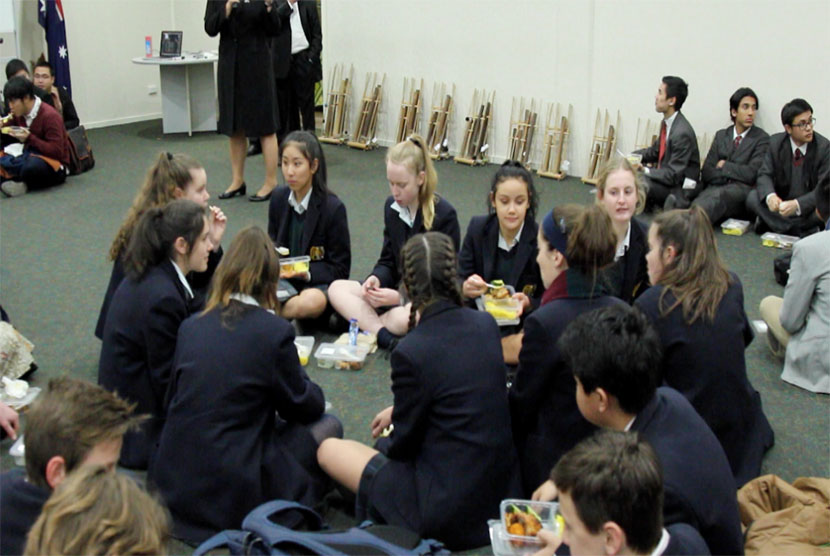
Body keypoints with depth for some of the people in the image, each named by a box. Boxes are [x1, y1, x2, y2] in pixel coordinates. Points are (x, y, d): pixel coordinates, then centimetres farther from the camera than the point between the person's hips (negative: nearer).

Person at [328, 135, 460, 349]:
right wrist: (376, 279, -13)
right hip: (399, 290, 7)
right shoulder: (392, 206, 6)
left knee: (403, 319, -41)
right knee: (337, 288, -13)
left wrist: (400, 297, -24)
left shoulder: (444, 215, -14)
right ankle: (386, 338, -30)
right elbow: (388, 261, 11)